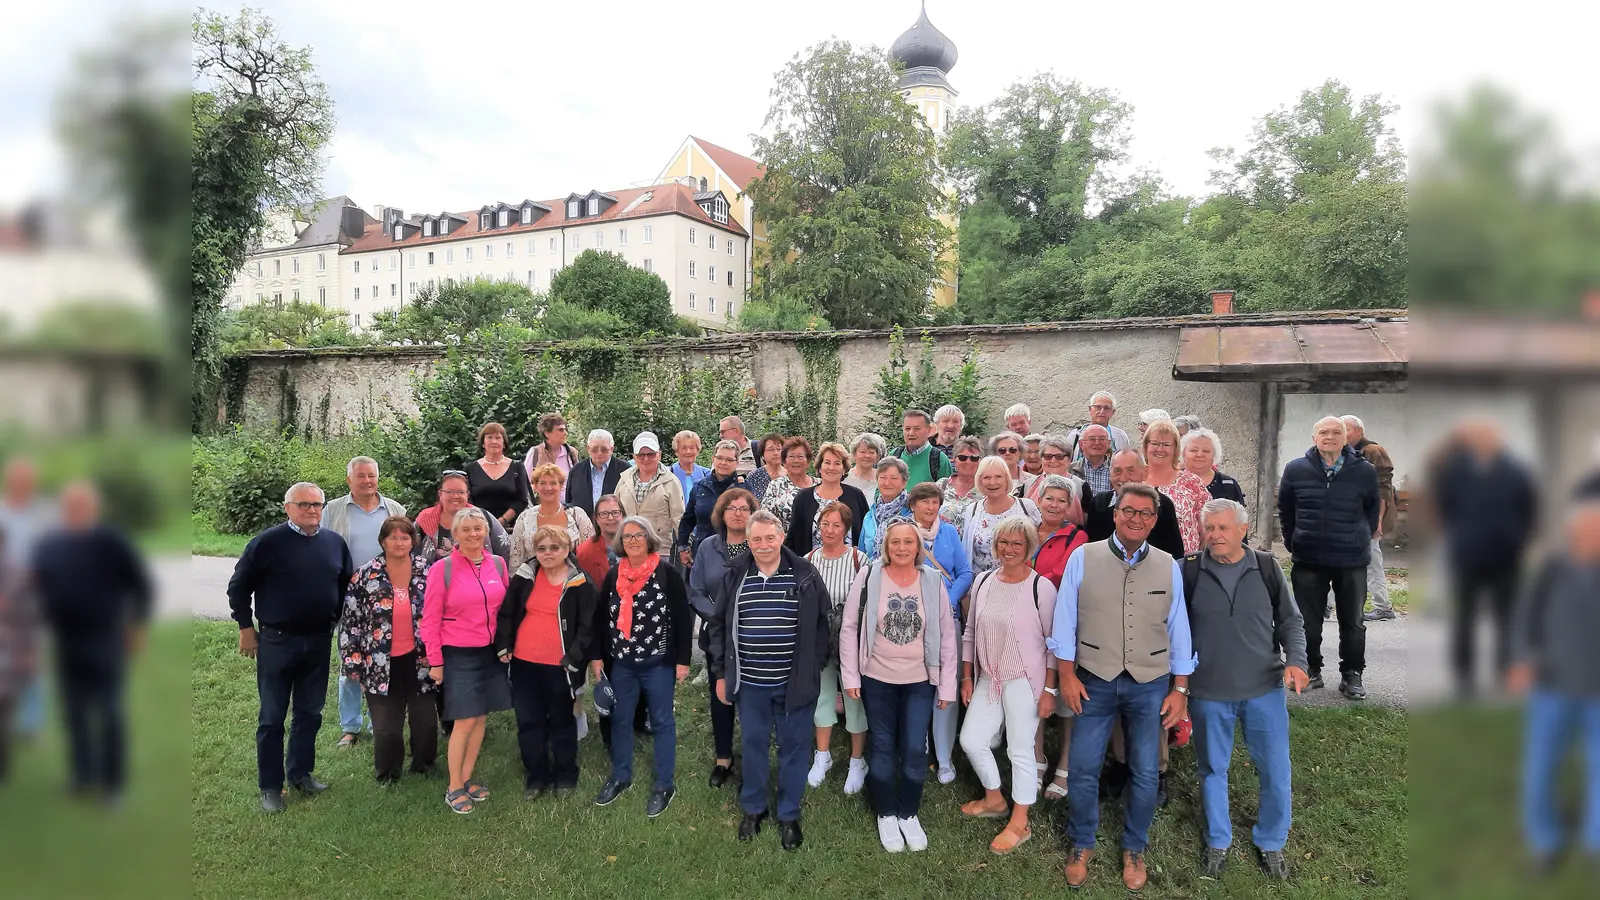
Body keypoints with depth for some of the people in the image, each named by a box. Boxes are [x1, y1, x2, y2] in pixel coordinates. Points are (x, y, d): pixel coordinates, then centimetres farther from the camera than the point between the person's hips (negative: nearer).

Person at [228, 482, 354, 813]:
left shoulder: (335, 543, 4)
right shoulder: (268, 542, -9)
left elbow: (347, 585, 16)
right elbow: (239, 587, -2)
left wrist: (338, 622, 12)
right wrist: (246, 628, -2)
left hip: (320, 642, 4)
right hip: (277, 642, -4)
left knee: (310, 713, 14)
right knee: (272, 717, 6)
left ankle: (302, 773, 29)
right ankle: (270, 786, 16)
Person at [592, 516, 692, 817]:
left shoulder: (667, 574, -10)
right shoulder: (613, 575, 4)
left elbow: (683, 618, -8)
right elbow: (602, 617, 11)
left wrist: (682, 660, -9)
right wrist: (597, 656, 8)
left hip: (658, 662, -4)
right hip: (621, 663, 4)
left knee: (661, 721, 7)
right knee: (620, 719, 15)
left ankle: (664, 785, 18)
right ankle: (620, 776, 33)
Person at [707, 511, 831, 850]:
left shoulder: (805, 575, -6)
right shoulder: (735, 577, -1)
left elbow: (820, 626, 1)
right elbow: (718, 627, 6)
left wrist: (816, 669, 1)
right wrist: (720, 673, 5)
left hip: (795, 682, -1)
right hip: (749, 682, 1)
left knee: (793, 747, 11)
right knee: (753, 745, 15)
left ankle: (789, 815, 27)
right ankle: (752, 809, 34)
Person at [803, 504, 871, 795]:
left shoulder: (859, 559, -12)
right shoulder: (808, 560, -2)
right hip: (819, 641, 3)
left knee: (854, 700, 8)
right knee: (822, 696, 17)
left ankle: (857, 762, 27)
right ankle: (822, 756, 36)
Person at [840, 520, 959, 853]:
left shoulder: (933, 581, -5)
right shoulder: (868, 577, -9)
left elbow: (947, 635, 1)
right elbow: (849, 628, -3)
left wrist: (947, 685, 1)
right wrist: (850, 676, -5)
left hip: (920, 681, 1)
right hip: (876, 679, -1)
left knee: (915, 750, 4)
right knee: (882, 748, 10)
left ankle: (909, 814, 26)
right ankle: (886, 814, 28)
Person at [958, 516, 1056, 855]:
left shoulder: (1041, 587, -12)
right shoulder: (983, 582, 3)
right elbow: (970, 633, 11)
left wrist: (1049, 690, -9)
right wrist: (967, 678, 11)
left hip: (1025, 681, -5)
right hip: (988, 679, 6)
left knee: (1021, 751, 4)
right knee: (971, 741, 9)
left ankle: (1019, 824, 22)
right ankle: (994, 800, 35)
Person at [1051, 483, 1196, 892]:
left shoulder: (1168, 567, 2)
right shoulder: (1083, 558, -4)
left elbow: (1178, 629, 6)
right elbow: (1064, 619, -1)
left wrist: (1180, 689, 5)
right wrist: (1066, 674, -4)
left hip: (1150, 685, 2)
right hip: (1095, 682, -1)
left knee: (1146, 774, 9)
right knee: (1083, 770, 5)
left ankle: (1134, 849, 31)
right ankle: (1081, 845, 27)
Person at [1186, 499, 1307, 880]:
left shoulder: (1266, 568, -3)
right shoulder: (1189, 572, -6)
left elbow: (1290, 621, 5)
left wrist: (1295, 660, -11)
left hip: (1265, 690, 1)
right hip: (1208, 693, 0)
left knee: (1275, 771, 9)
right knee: (1213, 769, 14)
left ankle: (1270, 842, 32)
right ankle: (1217, 842, 33)